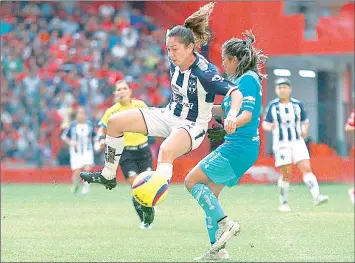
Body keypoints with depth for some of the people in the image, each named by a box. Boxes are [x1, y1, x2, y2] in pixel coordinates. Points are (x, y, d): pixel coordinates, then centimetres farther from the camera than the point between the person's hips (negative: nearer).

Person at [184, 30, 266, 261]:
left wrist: (233, 123, -42)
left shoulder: (248, 79, -12)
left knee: (192, 181, -6)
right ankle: (217, 249, 8)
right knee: (210, 193, 10)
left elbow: (247, 114, -24)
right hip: (239, 147, 10)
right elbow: (225, 110, 30)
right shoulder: (242, 80, 18)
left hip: (238, 147, -10)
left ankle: (225, 223, -9)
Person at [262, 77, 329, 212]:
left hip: (298, 142, 2)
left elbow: (305, 121, 15)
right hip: (281, 144, -1)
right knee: (286, 174, -1)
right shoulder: (273, 106, 2)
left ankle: (316, 195, -22)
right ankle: (283, 202, 13)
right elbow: (265, 124, 4)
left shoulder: (298, 105, 6)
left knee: (306, 168, -13)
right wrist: (270, 127, -19)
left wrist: (305, 130, -6)